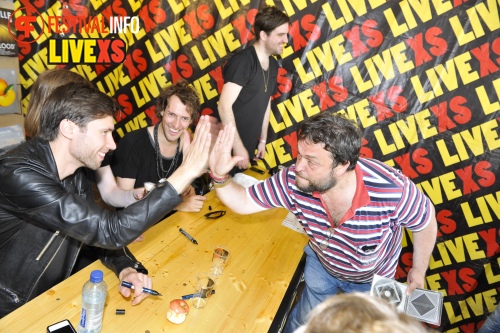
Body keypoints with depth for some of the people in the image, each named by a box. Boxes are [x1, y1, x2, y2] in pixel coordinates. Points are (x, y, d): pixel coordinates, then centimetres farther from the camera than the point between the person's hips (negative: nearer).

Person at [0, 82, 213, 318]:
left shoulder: (75, 170, -3)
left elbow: (97, 232, 5)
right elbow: (110, 231, -32)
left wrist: (127, 269, -16)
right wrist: (185, 174, -31)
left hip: (52, 297, 7)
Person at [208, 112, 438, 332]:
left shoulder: (392, 191, -42)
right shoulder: (293, 182, -34)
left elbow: (426, 221, -20)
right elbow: (243, 203, -22)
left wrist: (419, 270, -6)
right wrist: (219, 176, -42)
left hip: (372, 277, -1)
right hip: (321, 264, 2)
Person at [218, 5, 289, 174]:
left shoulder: (273, 65, 7)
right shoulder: (242, 61, -19)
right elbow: (224, 106, -24)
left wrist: (263, 140, 17)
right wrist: (238, 146, -23)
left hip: (248, 146, 7)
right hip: (228, 146, -7)